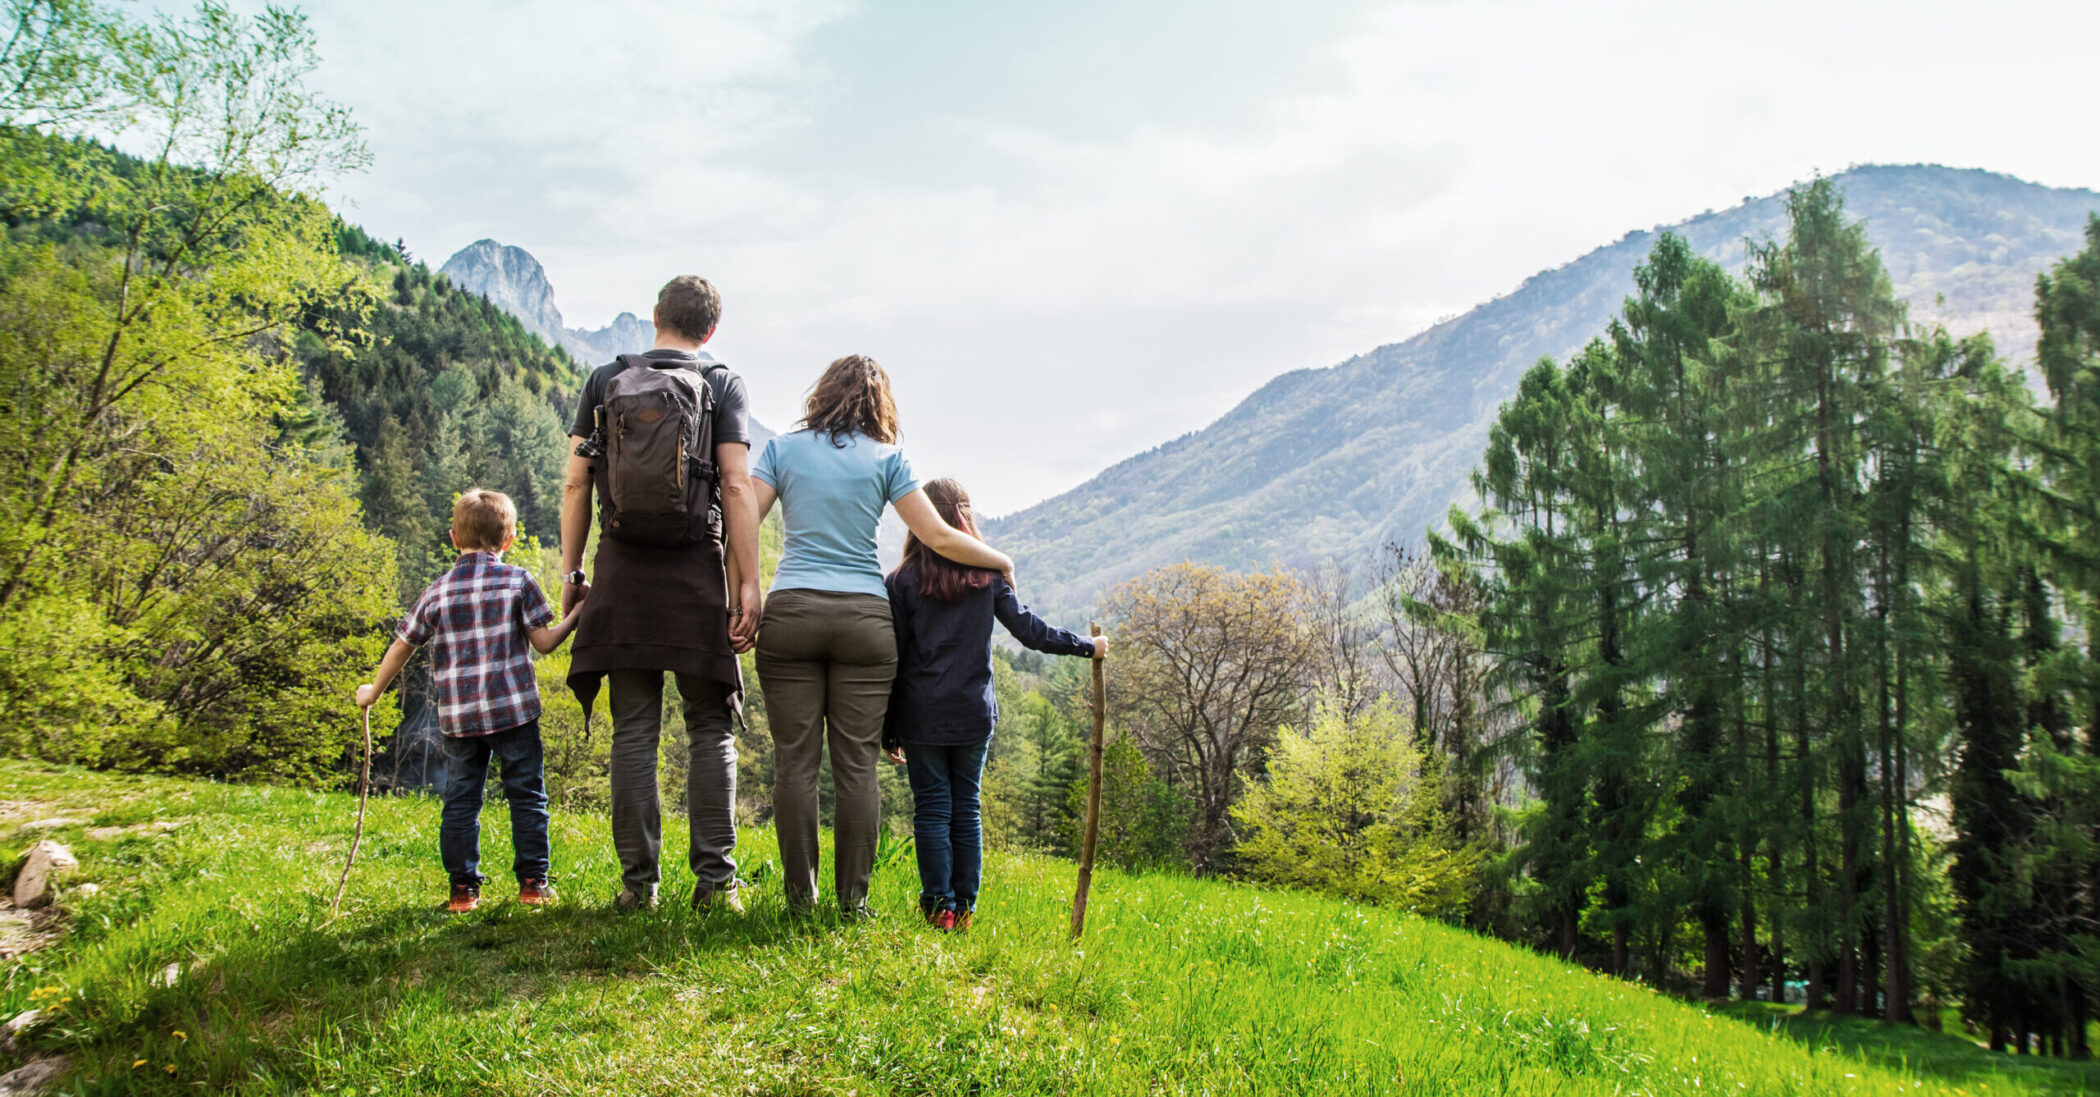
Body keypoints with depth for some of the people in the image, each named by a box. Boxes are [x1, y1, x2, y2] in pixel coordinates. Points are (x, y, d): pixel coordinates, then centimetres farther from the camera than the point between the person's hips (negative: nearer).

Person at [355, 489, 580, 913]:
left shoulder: (438, 591, 7)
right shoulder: (517, 581, -1)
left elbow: (403, 645, 13)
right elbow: (543, 641, -5)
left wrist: (374, 690, 26)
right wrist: (576, 616, 7)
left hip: (457, 715, 2)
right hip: (513, 708, -2)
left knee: (460, 801, 9)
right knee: (526, 795, 6)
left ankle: (463, 889, 10)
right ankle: (533, 882, 8)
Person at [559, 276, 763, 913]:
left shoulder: (604, 381, 10)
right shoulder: (722, 384, 3)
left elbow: (576, 483, 6)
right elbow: (737, 486, -6)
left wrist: (569, 570, 13)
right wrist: (749, 583, -6)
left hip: (622, 572, 2)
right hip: (696, 570, -2)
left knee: (633, 729, 5)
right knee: (710, 728, 4)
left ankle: (638, 880, 5)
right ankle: (715, 879, 1)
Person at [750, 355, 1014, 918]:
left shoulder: (783, 449, 9)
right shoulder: (886, 459, 6)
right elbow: (939, 538, 2)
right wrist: (1002, 561, 16)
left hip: (790, 613, 1)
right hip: (864, 617, 0)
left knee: (795, 760, 3)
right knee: (857, 764, 3)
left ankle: (800, 895, 6)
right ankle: (853, 898, 6)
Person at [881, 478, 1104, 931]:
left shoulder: (902, 581, -3)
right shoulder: (988, 576, 2)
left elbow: (894, 659, -2)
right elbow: (1030, 630, 2)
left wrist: (889, 730, 3)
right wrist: (1089, 646, 14)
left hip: (922, 717, -2)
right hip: (974, 715, 2)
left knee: (932, 810, 4)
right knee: (966, 809, 10)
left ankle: (939, 908, 3)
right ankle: (964, 907, 13)